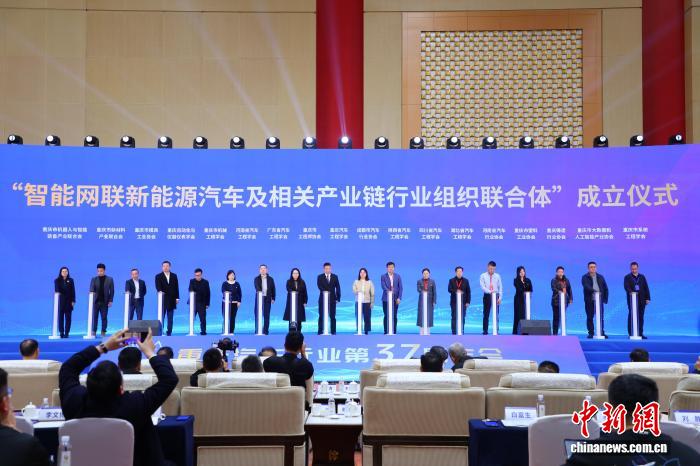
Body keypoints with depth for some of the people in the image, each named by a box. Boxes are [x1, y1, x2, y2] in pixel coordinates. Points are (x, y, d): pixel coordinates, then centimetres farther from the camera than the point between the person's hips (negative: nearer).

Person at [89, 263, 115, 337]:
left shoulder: (109, 279, 5)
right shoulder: (94, 279, 7)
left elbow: (112, 291, 3)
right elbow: (91, 289, -1)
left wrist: (110, 301, -4)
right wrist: (92, 294, -23)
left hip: (105, 302, -1)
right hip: (95, 301, 1)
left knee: (104, 318, 3)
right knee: (94, 317, 1)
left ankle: (103, 332, 8)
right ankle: (94, 332, 5)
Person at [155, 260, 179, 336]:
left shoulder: (174, 276, 10)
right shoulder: (158, 276, 2)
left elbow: (176, 287, 10)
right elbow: (158, 286, -11)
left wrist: (177, 297, 4)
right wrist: (160, 291, -33)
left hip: (171, 300, 2)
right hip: (163, 300, -2)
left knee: (170, 318, 3)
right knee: (161, 317, 0)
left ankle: (169, 332, 6)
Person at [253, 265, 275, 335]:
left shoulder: (270, 279, 10)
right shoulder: (257, 279, 4)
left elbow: (273, 289, 10)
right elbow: (256, 286, -15)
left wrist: (273, 298, 5)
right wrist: (259, 291, -35)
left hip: (267, 299, 1)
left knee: (266, 315, 1)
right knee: (258, 315, -1)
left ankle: (266, 331, 4)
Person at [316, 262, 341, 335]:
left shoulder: (335, 276, 8)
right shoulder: (320, 277, 4)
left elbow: (337, 287, 6)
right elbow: (319, 285, -11)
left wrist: (338, 298, -2)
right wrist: (324, 291, -29)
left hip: (332, 298, 1)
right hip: (323, 298, -1)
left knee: (332, 316, 1)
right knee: (321, 316, 0)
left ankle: (333, 331, 4)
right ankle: (320, 331, 3)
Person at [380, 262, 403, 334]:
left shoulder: (398, 276, 7)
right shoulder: (383, 276, 2)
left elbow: (400, 287, 3)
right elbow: (383, 286, -12)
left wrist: (399, 298, -7)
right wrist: (388, 291, -30)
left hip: (395, 299, 2)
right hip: (386, 299, -1)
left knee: (394, 316, 1)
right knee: (386, 316, -1)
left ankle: (394, 332, 6)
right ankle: (386, 332, 3)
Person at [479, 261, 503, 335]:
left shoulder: (497, 276, 7)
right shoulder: (483, 276, 1)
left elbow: (500, 287, 7)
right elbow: (482, 287, -9)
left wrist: (500, 297, -2)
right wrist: (490, 291, -25)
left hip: (496, 296, 1)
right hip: (487, 296, -1)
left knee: (496, 314, 0)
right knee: (486, 314, 1)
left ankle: (496, 330, 4)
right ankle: (485, 331, 5)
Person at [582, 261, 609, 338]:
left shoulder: (600, 277, 13)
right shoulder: (585, 277, 1)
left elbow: (605, 288, 13)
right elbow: (586, 286, -17)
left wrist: (605, 299, 4)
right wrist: (594, 291, -33)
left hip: (599, 300, 3)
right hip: (589, 300, -3)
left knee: (601, 317, 2)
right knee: (590, 317, 0)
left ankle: (602, 333, 7)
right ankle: (591, 333, 5)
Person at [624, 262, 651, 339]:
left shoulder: (642, 277, 14)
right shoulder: (627, 277, 3)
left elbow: (646, 288, 12)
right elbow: (626, 286, -14)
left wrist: (647, 298, 4)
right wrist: (630, 292, -34)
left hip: (641, 300, 3)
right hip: (632, 300, -3)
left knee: (641, 317, 5)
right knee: (631, 316, -2)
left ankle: (640, 333, 10)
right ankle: (631, 334, 1)